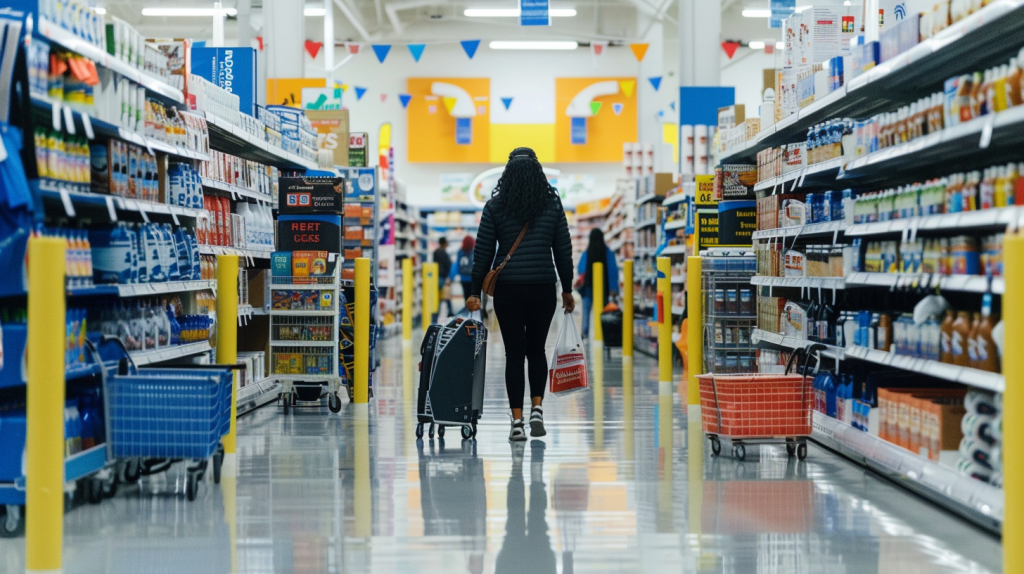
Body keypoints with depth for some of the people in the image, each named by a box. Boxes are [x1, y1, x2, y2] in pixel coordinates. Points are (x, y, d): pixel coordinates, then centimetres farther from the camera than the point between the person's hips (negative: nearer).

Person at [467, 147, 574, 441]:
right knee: (536, 350, 18)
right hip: (543, 290, 1)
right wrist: (567, 290, 13)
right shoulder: (553, 205, 1)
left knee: (514, 354, 5)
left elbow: (483, 252, -2)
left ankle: (517, 421, 2)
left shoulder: (495, 207, -2)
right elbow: (563, 251, 4)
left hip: (507, 290, -1)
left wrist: (475, 293, 3)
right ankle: (537, 409, 3)